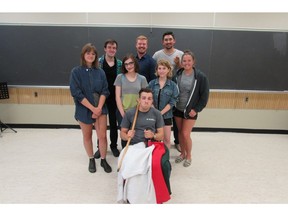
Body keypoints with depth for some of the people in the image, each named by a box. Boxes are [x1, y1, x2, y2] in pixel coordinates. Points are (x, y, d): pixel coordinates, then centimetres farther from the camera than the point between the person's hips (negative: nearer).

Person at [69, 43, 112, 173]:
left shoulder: (100, 72, 2)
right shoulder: (76, 71, -6)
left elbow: (105, 91, -1)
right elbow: (76, 93, -13)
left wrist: (99, 107, -14)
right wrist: (92, 108, -17)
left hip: (100, 108, 1)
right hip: (84, 109, -1)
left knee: (102, 136, 1)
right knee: (87, 136, 13)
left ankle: (103, 160, 22)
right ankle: (91, 160, 33)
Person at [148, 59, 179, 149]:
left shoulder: (173, 85, -4)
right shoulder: (152, 83, 0)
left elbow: (172, 102, -8)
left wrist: (161, 112, -14)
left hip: (166, 115, -1)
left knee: (167, 139, 8)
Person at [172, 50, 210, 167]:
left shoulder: (201, 77, -12)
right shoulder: (177, 75, -3)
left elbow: (204, 95, -8)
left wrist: (196, 109, -10)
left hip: (190, 111, -3)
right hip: (177, 109, 3)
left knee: (186, 134, -3)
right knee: (180, 132, 13)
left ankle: (189, 156, 22)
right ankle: (182, 153, 35)